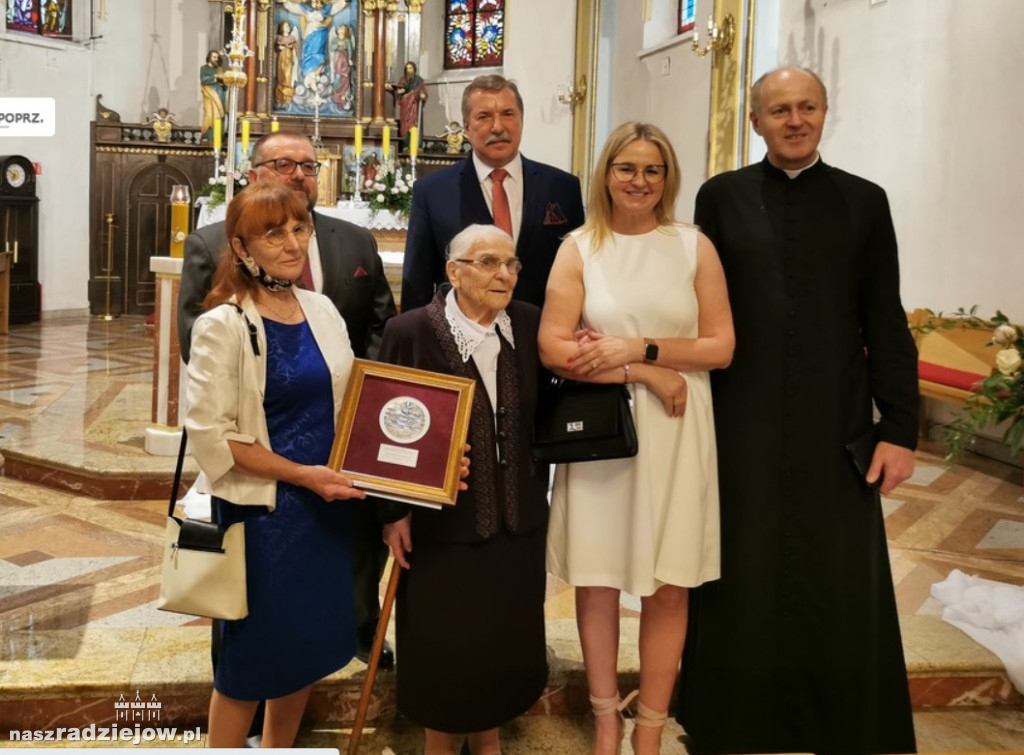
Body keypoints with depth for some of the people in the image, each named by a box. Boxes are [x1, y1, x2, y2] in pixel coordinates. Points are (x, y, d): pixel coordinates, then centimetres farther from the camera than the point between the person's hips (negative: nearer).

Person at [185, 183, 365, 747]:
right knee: (252, 656, 7)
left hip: (327, 502, 6)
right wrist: (300, 473, -18)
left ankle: (280, 749, 36)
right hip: (261, 509, -6)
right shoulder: (223, 326, -12)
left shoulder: (322, 311, 5)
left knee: (308, 645, 16)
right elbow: (210, 434, -16)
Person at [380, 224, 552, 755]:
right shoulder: (410, 331, -11)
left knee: (506, 639, 16)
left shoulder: (530, 324, 0)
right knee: (444, 645, 10)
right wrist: (394, 512, -7)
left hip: (519, 518, 4)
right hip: (444, 520, -4)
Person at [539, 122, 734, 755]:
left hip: (675, 434, 0)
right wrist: (647, 374, -12)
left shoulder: (695, 246, 4)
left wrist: (637, 349, -12)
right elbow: (553, 348, -6)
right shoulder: (579, 249, 3)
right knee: (597, 580, 6)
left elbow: (721, 347, 0)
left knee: (669, 586, 5)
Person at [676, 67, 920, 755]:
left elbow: (886, 323, 2)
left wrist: (900, 427, -2)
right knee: (742, 583, 11)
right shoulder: (721, 197, 4)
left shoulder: (864, 201, 5)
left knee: (842, 590, 7)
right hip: (742, 424, 0)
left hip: (835, 424, 0)